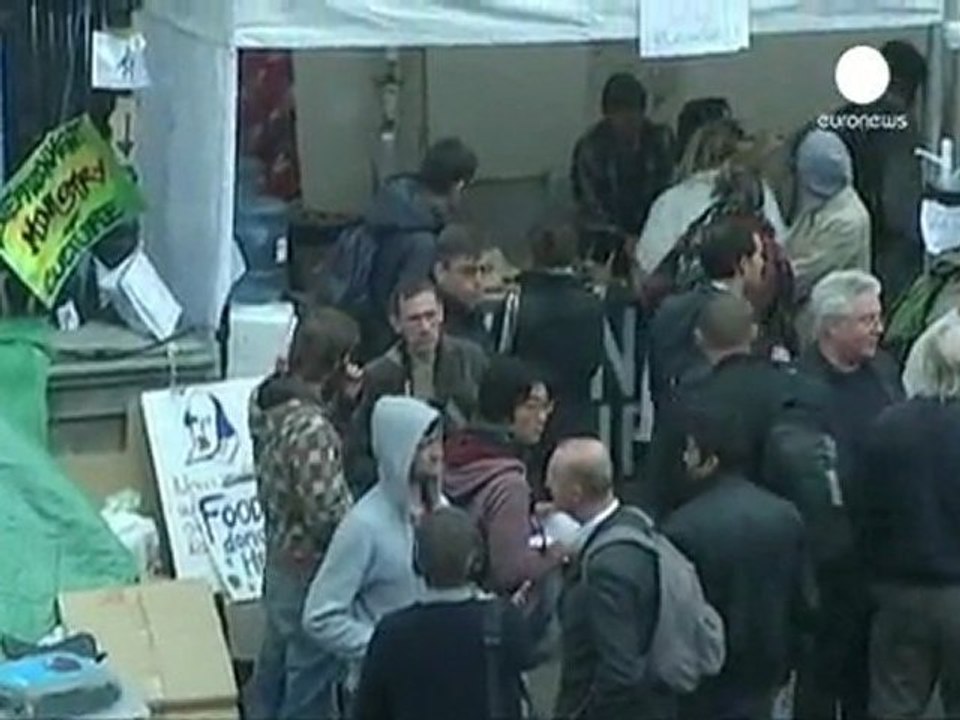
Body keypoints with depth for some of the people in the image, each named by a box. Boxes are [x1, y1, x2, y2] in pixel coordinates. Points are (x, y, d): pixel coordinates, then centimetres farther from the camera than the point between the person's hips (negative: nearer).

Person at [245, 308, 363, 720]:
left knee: (271, 674, 25)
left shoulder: (270, 401, -3)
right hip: (311, 570, -9)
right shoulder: (311, 428, -31)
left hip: (279, 558, 9)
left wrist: (339, 398, 2)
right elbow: (329, 516, -28)